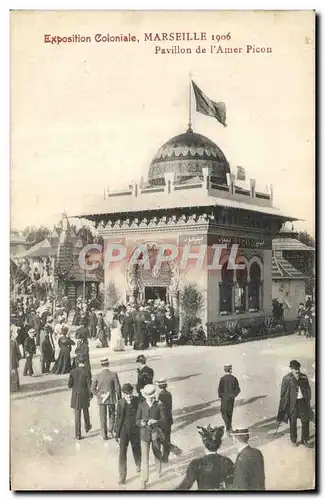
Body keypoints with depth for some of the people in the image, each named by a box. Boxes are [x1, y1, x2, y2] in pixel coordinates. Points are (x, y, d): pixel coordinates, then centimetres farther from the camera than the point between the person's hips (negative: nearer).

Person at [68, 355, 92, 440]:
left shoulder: (73, 371, -8)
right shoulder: (86, 372, -14)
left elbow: (69, 385, -4)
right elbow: (89, 385, -11)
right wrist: (90, 396, 1)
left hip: (75, 395, 1)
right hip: (84, 395, -1)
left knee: (77, 415, 5)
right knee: (85, 411, 23)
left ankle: (78, 434, 5)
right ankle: (87, 427, 43)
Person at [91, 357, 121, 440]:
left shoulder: (97, 376, -9)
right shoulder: (113, 374, -14)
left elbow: (93, 389, -10)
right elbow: (117, 388, -10)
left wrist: (101, 395, -6)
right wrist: (119, 398, 0)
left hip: (101, 400, 1)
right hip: (112, 399, -1)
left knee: (103, 418, 13)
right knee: (112, 416, 20)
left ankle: (104, 435, 18)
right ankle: (110, 432, 12)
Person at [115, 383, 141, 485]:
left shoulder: (138, 401, -12)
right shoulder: (120, 403, -10)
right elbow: (118, 418, -2)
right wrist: (117, 434, 0)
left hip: (135, 431, 1)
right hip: (124, 431, -1)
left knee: (137, 450, 21)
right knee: (122, 454, -2)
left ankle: (138, 465, 51)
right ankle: (122, 477, 9)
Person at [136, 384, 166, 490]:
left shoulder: (159, 405, -7)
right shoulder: (141, 405, -5)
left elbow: (163, 419, -6)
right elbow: (137, 420, -1)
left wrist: (156, 421, -26)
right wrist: (141, 423, -24)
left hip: (156, 433, 0)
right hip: (144, 434, 0)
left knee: (157, 453, 20)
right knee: (144, 458, -1)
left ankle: (158, 470, 49)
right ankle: (144, 481, 8)